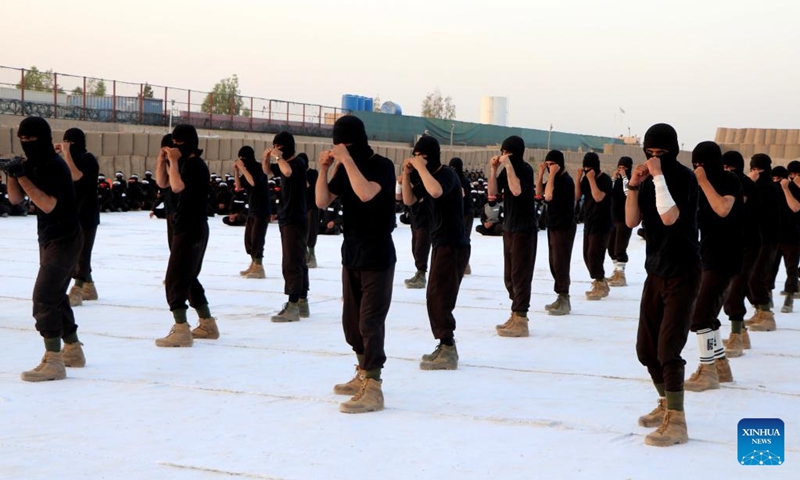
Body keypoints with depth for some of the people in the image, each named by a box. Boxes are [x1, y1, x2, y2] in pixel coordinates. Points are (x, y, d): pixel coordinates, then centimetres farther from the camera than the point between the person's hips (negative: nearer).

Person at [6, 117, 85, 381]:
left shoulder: (54, 166, -18)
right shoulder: (32, 165, 9)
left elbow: (47, 204, -26)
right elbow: (15, 198, 8)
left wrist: (22, 177, -26)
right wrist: (12, 174, -8)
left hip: (64, 240, -10)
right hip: (49, 240, 10)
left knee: (43, 297, -15)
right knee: (56, 295, 17)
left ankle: (53, 362, -15)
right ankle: (73, 351, 31)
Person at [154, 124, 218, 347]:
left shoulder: (195, 164, -16)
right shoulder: (185, 163, 15)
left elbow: (177, 186, -29)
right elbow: (162, 183, 17)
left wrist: (174, 161, -22)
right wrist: (162, 159, 5)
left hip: (191, 230, -11)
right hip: (187, 228, 11)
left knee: (174, 280, -12)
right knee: (189, 278, 17)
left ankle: (181, 331, -14)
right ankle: (207, 325, 24)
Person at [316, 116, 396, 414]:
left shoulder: (382, 165, -12)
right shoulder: (345, 169, 7)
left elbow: (366, 193, -30)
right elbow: (322, 202, 4)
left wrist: (347, 160, -25)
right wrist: (324, 169, -7)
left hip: (377, 256, -8)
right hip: (351, 253, 8)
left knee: (370, 321, -11)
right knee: (351, 320, 15)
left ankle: (372, 389, -11)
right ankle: (363, 375, 31)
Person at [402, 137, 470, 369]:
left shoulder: (447, 174, -13)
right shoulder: (429, 177, 16)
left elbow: (436, 192, -35)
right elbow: (409, 200, 14)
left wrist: (421, 168, -24)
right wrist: (407, 174, 2)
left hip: (453, 245, -10)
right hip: (441, 244, 10)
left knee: (438, 297, -13)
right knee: (436, 298, 13)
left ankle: (448, 351, -12)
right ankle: (445, 347, 21)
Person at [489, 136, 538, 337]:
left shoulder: (525, 169, -13)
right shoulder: (507, 170, 9)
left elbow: (517, 190, -28)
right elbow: (493, 193, 5)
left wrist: (508, 165, -25)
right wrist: (493, 170, -5)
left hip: (524, 229, -8)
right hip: (509, 228, 8)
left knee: (520, 275, -10)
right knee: (509, 277, 12)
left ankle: (521, 321, -10)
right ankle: (516, 316, 21)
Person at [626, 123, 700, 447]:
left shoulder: (684, 177, -12)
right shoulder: (649, 181, 8)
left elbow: (670, 217, -26)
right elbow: (631, 221, 1)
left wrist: (659, 176, -23)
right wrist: (633, 186, -11)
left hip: (682, 273, -7)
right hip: (656, 273, 7)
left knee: (668, 349, -13)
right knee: (646, 349, 12)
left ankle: (676, 423, -8)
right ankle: (666, 405, 32)